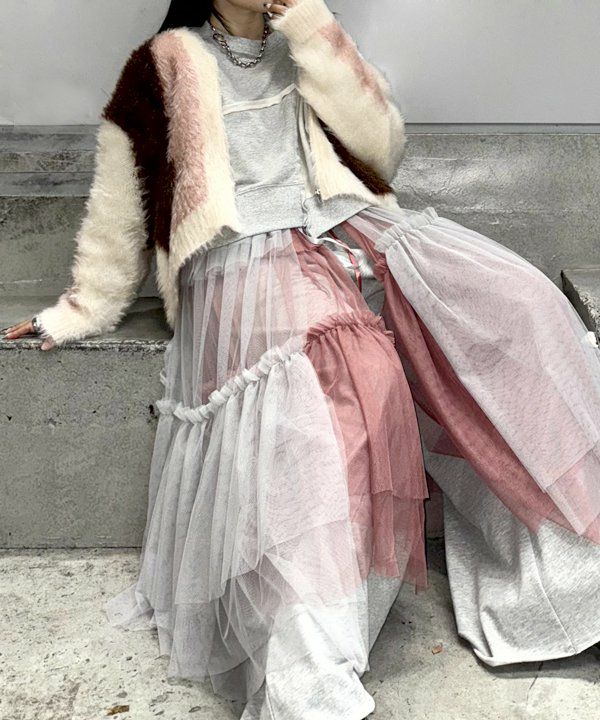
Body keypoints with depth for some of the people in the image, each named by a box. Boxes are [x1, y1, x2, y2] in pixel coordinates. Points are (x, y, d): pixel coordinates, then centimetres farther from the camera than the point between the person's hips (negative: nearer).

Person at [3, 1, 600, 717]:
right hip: (242, 256, -3)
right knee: (293, 389, -37)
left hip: (347, 229, 4)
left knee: (512, 302, -22)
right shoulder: (165, 64, 15)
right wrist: (83, 309, 15)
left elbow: (382, 145, 9)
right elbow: (118, 203, 18)